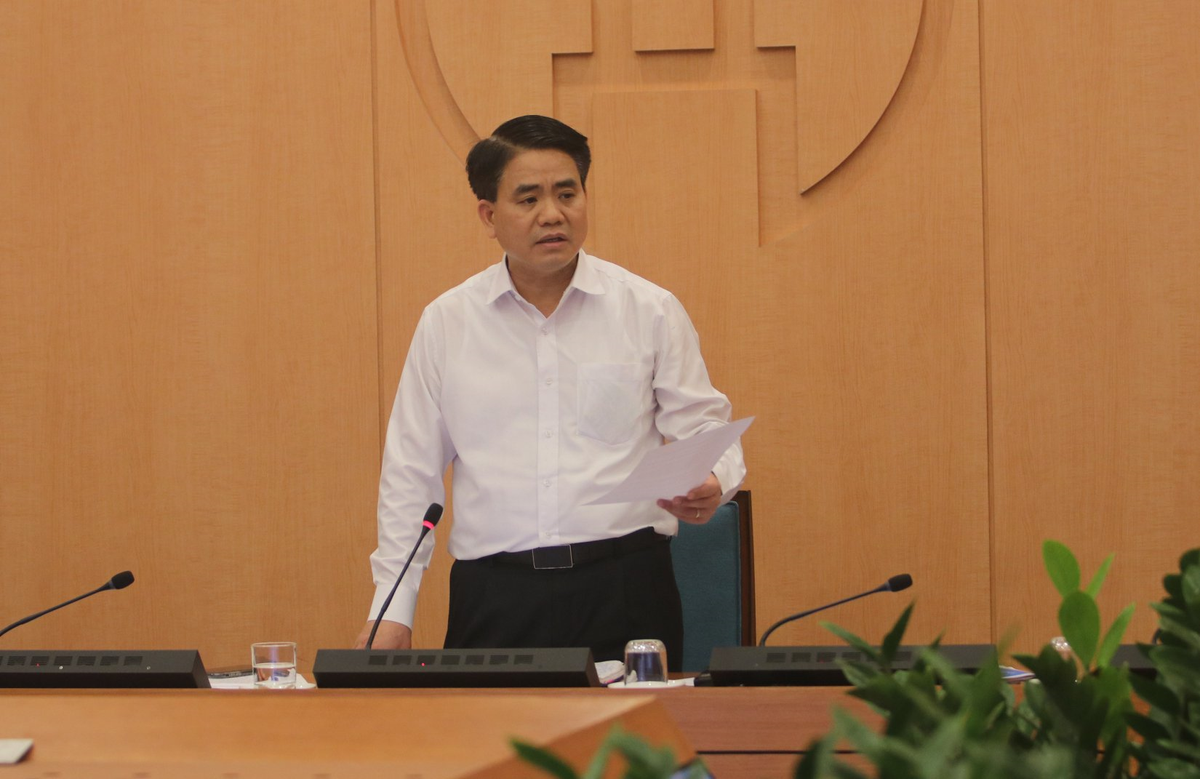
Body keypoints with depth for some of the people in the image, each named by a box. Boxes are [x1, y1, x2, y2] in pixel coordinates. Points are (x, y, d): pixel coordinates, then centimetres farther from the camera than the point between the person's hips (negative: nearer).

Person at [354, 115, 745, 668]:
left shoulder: (650, 311, 6)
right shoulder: (445, 323, 9)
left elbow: (703, 428, 7)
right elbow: (410, 475, 12)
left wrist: (711, 484, -16)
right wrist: (393, 610, 6)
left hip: (625, 587, -1)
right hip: (494, 599, 1)